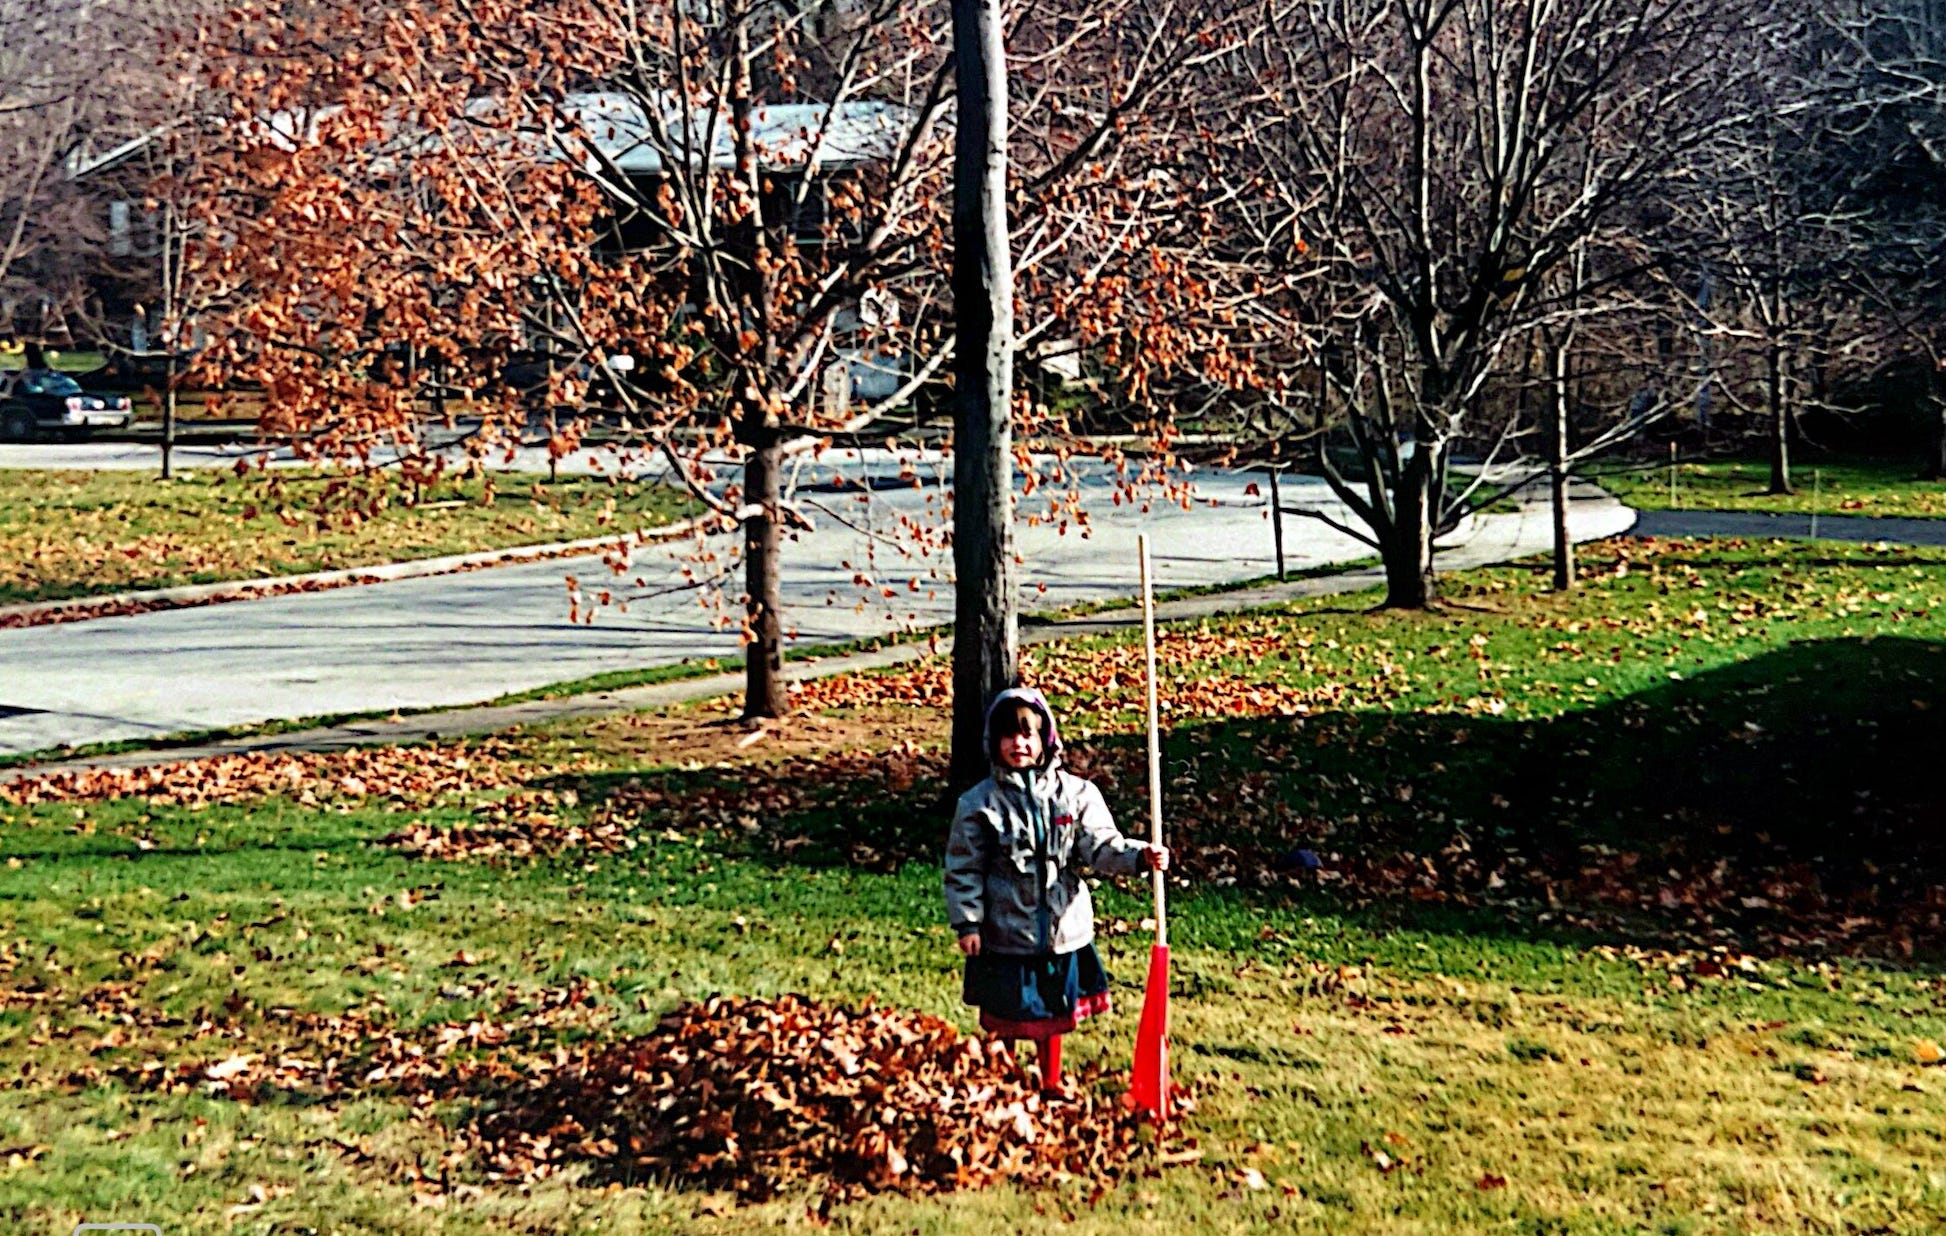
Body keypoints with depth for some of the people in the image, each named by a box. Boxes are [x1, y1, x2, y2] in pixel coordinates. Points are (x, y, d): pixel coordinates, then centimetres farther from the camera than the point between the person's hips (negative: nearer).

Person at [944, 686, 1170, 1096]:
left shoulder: (1077, 793, -3)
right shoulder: (979, 804, -6)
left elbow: (1101, 847, -8)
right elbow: (963, 869, -3)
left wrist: (1140, 855, -26)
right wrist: (967, 924, -7)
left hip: (1063, 928, 2)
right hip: (1005, 933, -2)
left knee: (1054, 1012, 18)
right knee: (1005, 1017, 8)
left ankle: (1051, 1084, 38)